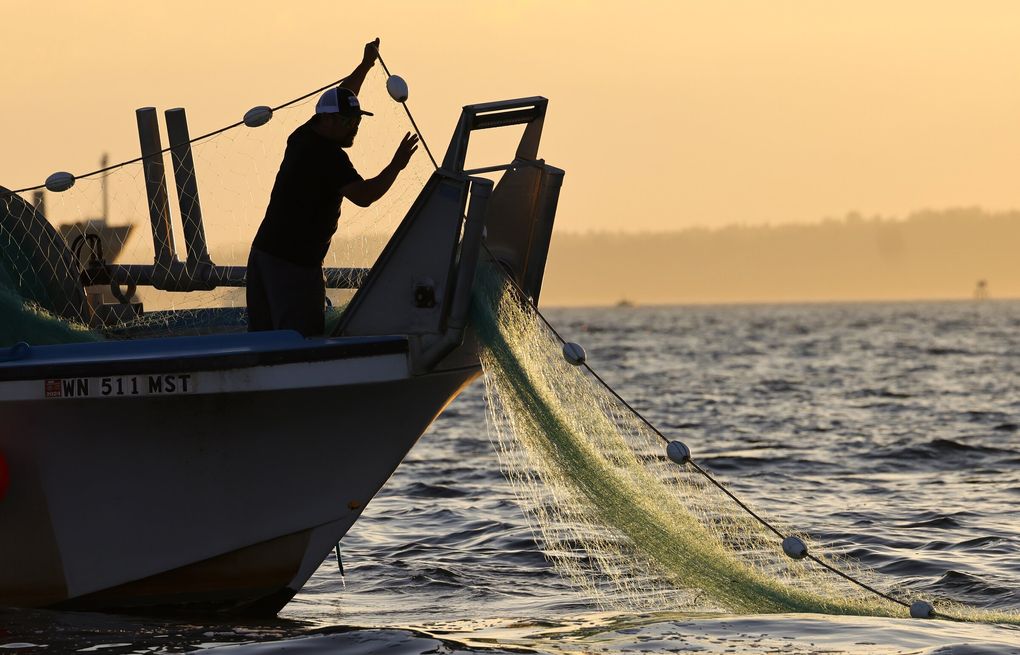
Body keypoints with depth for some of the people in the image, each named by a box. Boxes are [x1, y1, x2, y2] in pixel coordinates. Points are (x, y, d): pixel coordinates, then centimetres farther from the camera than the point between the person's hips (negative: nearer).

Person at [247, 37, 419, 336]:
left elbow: (339, 99, 30)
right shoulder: (329, 156, -15)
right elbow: (364, 195, -25)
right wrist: (397, 165, -14)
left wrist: (366, 65, 37)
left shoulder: (303, 138, 12)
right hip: (294, 263, -10)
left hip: (263, 252, 10)